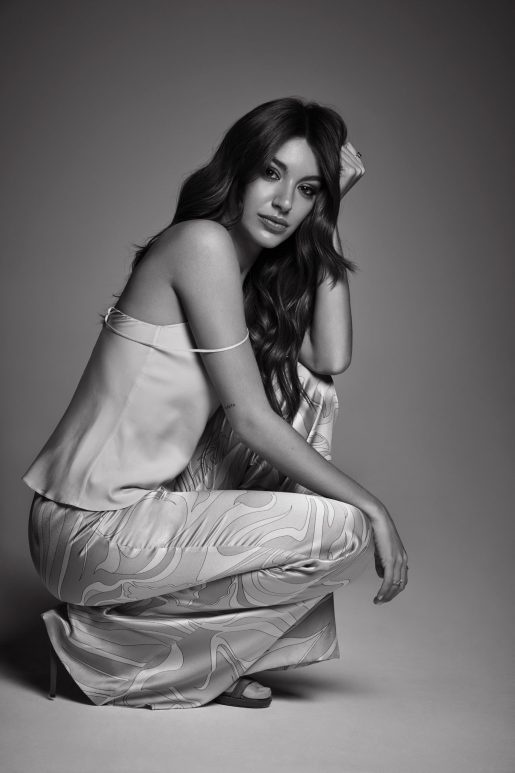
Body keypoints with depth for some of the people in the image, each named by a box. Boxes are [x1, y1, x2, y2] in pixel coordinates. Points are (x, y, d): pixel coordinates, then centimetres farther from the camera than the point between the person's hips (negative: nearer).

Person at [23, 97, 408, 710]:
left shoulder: (258, 269, 13)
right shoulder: (202, 243, -15)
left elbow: (330, 358, 1)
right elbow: (249, 419, -16)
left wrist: (327, 217, 3)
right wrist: (372, 508, -9)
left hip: (144, 499, 9)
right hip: (90, 530, -9)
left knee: (306, 394, 9)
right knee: (346, 534, -9)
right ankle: (112, 641, -1)